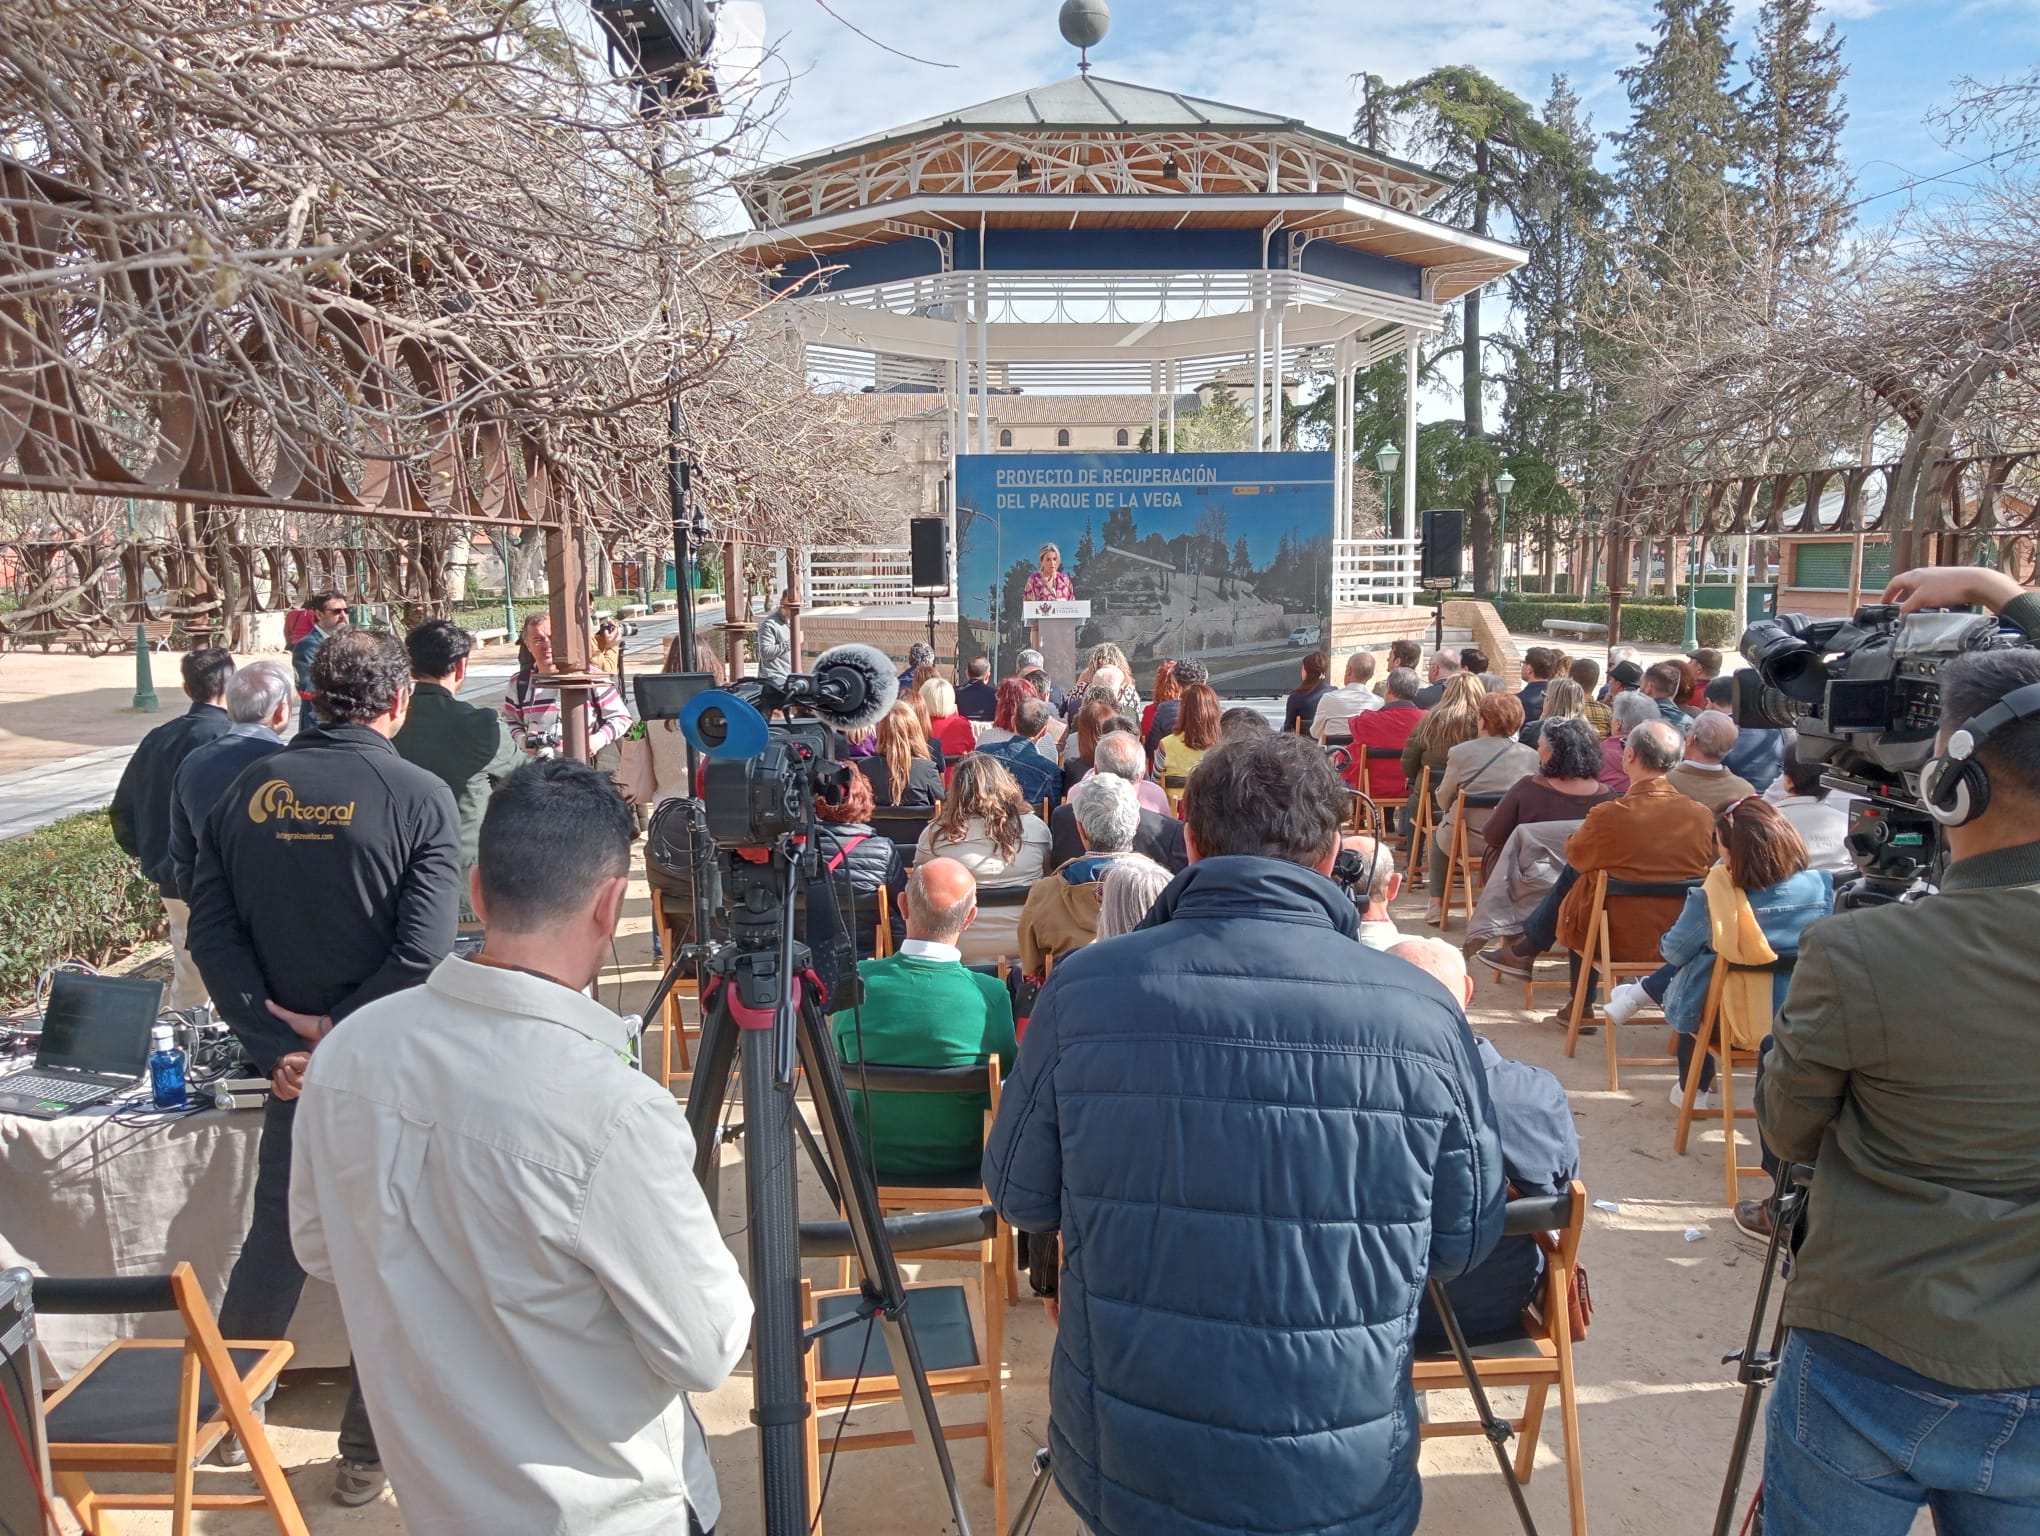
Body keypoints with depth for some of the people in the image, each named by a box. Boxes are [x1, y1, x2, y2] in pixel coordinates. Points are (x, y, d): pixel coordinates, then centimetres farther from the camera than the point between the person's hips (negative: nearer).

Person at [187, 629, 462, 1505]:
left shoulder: (249, 790, 0)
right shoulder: (420, 797, -14)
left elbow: (212, 930, -3)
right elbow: (424, 953, -22)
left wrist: (277, 1045, -6)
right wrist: (338, 1027, -11)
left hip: (294, 1063, 4)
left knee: (275, 1240, 23)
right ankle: (369, 1455, 23)